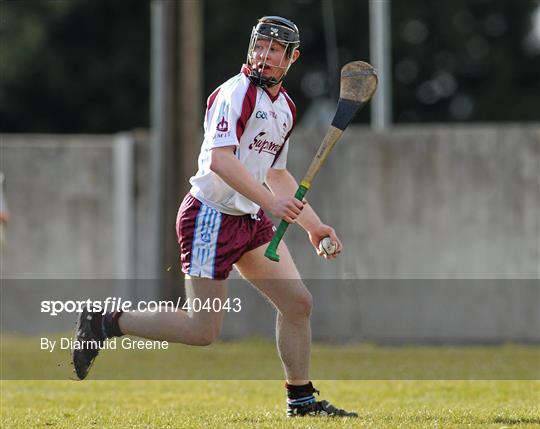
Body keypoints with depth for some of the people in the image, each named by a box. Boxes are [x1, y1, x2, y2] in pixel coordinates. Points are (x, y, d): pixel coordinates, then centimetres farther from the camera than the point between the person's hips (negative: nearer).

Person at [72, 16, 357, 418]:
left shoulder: (285, 106, 14)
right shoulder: (237, 93, -14)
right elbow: (219, 160, -27)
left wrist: (313, 226, 21)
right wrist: (271, 202, -31)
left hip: (251, 220, 9)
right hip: (211, 217, -9)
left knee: (298, 302, 3)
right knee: (203, 330, -9)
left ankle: (301, 399, 16)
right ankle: (104, 323, 5)